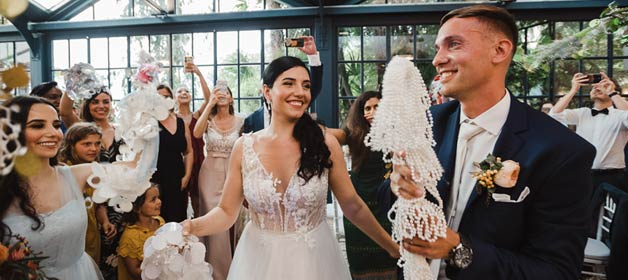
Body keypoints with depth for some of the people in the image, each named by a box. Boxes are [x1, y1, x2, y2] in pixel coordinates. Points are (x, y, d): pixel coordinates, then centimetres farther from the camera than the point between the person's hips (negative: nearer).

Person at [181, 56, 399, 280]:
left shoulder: (326, 144, -11)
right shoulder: (244, 147, -8)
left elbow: (353, 207, -2)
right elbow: (226, 211, -2)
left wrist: (392, 247, 5)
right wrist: (192, 227, -21)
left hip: (313, 259, 0)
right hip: (259, 260, 1)